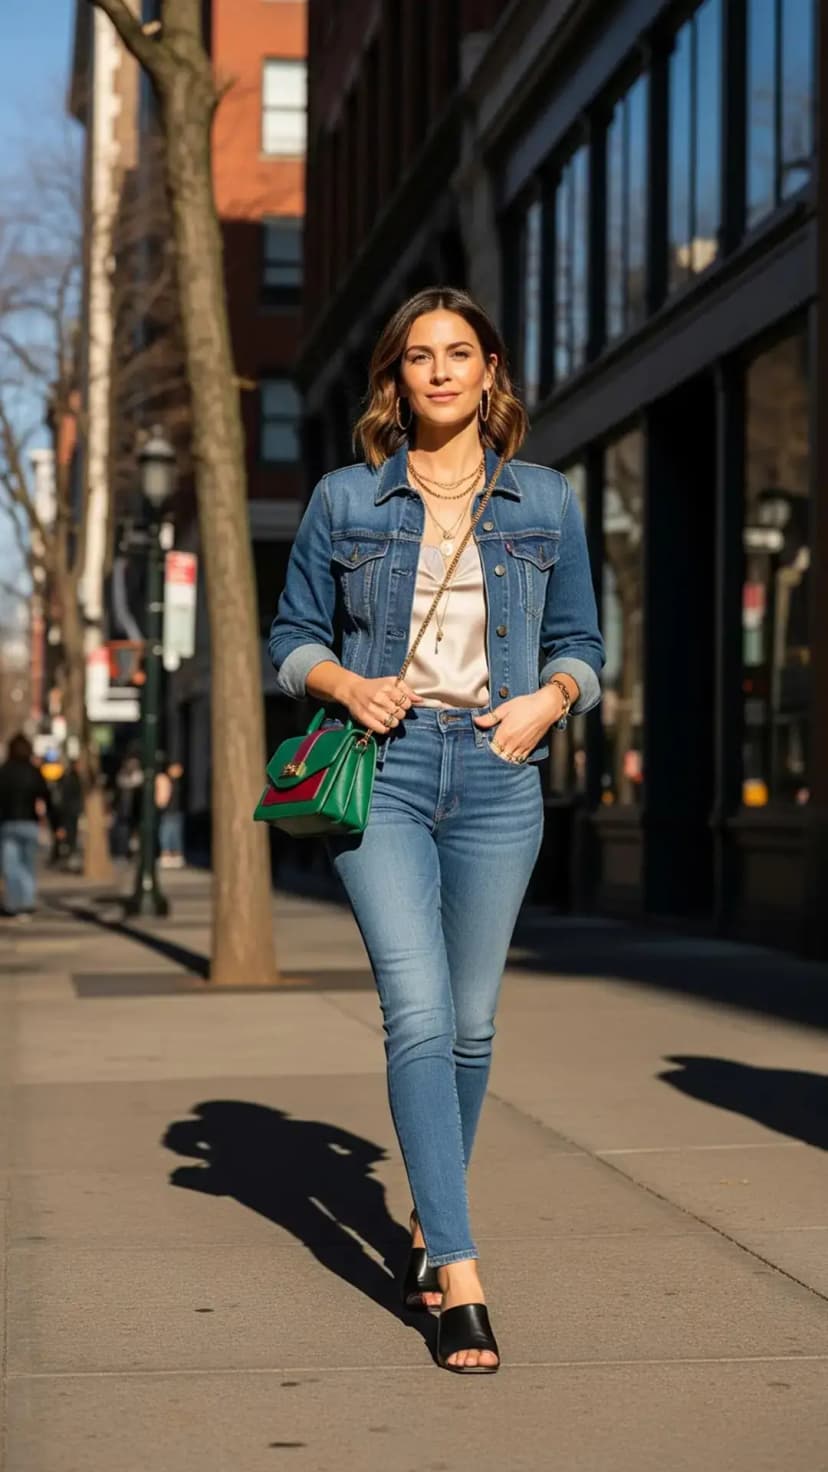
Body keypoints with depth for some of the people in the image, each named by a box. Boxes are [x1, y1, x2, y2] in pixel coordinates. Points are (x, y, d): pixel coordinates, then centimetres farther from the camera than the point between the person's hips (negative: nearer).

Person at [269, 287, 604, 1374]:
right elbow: (293, 636, 11)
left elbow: (581, 647, 13)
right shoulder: (345, 501, 5)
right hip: (381, 767, -2)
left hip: (497, 775, 2)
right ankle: (461, 1283, -15)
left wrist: (548, 699, -8)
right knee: (418, 1014, -14)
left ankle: (430, 1225, 32)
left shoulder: (546, 503, 8)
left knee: (471, 1022, 9)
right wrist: (348, 684, -9)